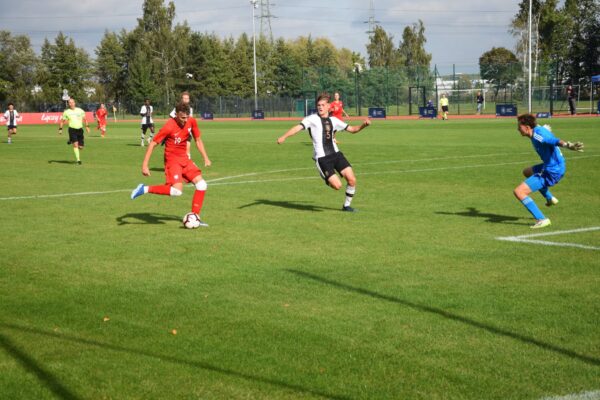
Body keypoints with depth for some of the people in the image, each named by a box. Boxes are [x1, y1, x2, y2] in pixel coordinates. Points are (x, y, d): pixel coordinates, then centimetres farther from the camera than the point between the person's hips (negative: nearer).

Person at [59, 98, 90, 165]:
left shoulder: (80, 110, 4)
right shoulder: (66, 112, 1)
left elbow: (84, 119, 15)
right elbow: (62, 121, 9)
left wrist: (87, 126, 6)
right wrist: (60, 129, 0)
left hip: (80, 129, 3)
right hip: (72, 129, -2)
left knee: (80, 147, 3)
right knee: (75, 145, -16)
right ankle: (78, 159, -9)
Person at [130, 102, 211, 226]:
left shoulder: (191, 122, -4)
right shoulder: (169, 127, -21)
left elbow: (198, 140, 12)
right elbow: (153, 144, -17)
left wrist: (206, 158, 6)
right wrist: (145, 165, -20)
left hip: (184, 158, 7)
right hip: (172, 159, -7)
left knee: (202, 184, -1)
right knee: (177, 190, -24)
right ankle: (145, 189, -11)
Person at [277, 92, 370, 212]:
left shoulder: (333, 120, 12)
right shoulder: (312, 119, -3)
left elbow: (352, 129, 20)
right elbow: (298, 127, -18)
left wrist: (363, 125, 1)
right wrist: (284, 137, -33)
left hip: (336, 154, 5)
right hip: (321, 158, -5)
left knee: (352, 180, -6)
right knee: (337, 186, -15)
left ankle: (346, 205, 17)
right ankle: (329, 181, 22)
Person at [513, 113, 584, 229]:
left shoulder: (537, 135, -24)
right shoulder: (539, 129, 5)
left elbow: (556, 141, -40)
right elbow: (545, 128, 31)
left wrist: (569, 145, -59)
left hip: (552, 172, -11)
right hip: (553, 167, 11)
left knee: (518, 192, -13)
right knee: (527, 172, 37)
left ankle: (541, 220, -12)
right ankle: (550, 198, 37)